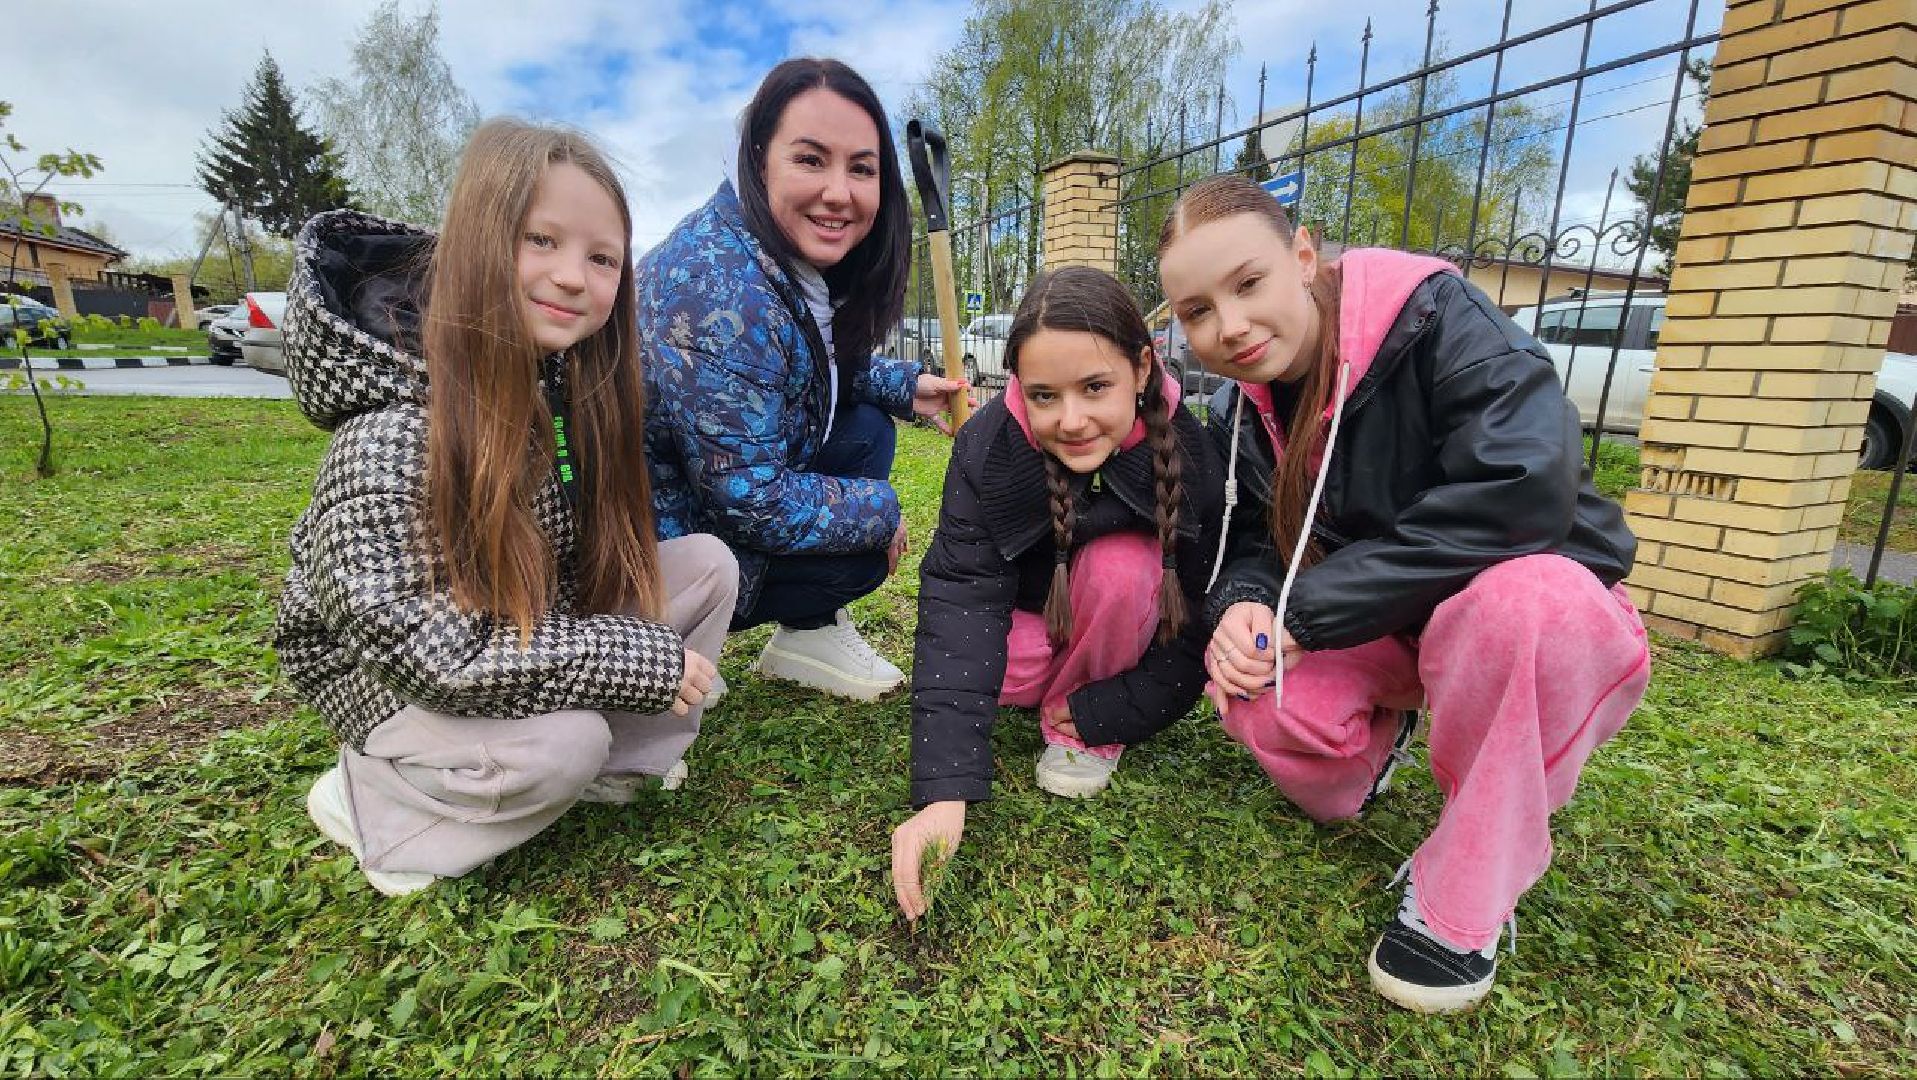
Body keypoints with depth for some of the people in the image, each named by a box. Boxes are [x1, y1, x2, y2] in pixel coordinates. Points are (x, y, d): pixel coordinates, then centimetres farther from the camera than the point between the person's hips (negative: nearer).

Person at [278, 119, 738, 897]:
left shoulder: (579, 383, -9)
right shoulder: (393, 430, -29)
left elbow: (607, 547, 3)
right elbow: (425, 649, -31)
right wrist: (640, 660, -28)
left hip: (527, 631, 6)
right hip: (389, 677, -5)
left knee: (708, 565, -9)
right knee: (563, 746, -31)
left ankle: (620, 758, 2)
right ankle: (366, 796, 0)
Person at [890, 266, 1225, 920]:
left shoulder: (1190, 456, -26)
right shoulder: (988, 444, -26)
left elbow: (1199, 626, -18)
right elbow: (961, 598, -35)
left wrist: (1097, 714, -21)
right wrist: (945, 792, -43)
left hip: (1128, 645, 0)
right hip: (1029, 627, 1)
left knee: (1120, 566, -32)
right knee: (955, 650, -30)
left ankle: (1083, 737, -7)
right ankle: (1052, 691, 4)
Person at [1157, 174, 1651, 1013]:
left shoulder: (1433, 317, -23)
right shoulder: (1241, 410, -4)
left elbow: (1522, 490, -34)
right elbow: (1249, 543, 1)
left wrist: (1305, 611, -31)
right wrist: (1243, 605, -25)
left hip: (1544, 604, -4)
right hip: (1386, 631, 4)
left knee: (1516, 600, -40)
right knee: (1247, 686, -25)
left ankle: (1463, 902, -16)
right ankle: (1381, 734, 13)